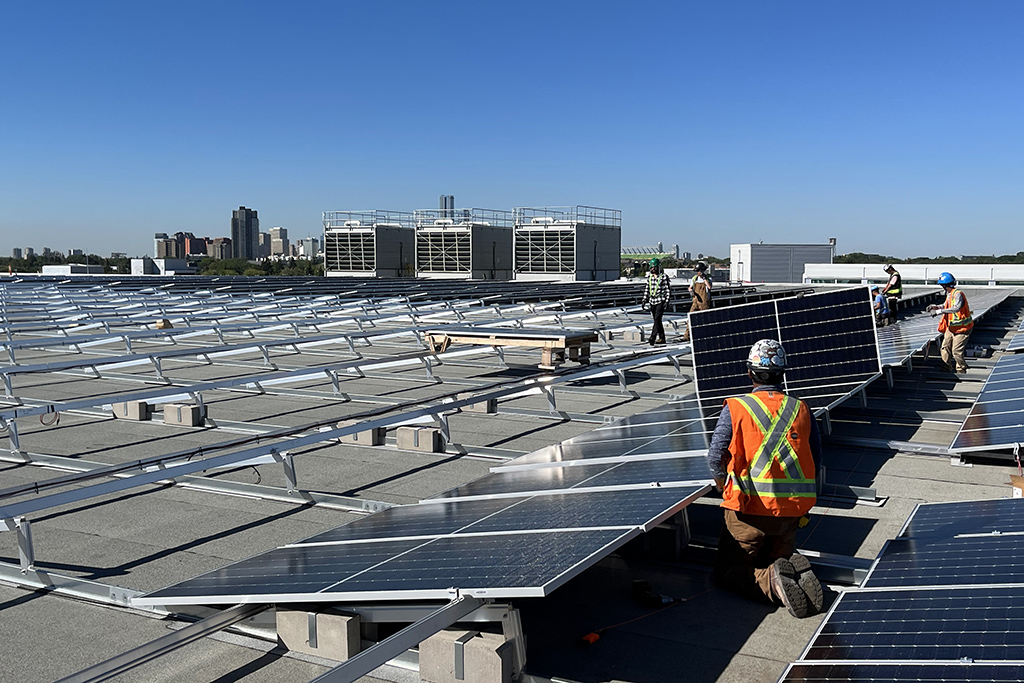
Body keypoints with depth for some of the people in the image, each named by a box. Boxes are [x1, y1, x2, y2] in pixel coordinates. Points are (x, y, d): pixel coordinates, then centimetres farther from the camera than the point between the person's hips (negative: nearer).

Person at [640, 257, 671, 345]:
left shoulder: (663, 277, -5)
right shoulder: (649, 277, 10)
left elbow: (667, 289, -4)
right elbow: (647, 289, 18)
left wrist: (667, 301, -11)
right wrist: (644, 299, 13)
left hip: (660, 301, -6)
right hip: (652, 301, 6)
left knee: (657, 319, -14)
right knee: (657, 320, 10)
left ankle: (653, 337, -19)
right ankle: (662, 338, 19)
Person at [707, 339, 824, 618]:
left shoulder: (735, 409, -8)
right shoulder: (801, 409, 4)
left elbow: (716, 456, -7)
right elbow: (816, 459, 10)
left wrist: (722, 482, 15)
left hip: (748, 506, -4)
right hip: (792, 509, 4)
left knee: (727, 571, 9)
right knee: (779, 558, 25)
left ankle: (772, 581, -20)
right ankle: (796, 569, -10)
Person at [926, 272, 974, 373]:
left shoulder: (958, 294, -22)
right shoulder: (949, 294, 7)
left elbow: (956, 308, -37)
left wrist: (939, 311, -38)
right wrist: (936, 307, 8)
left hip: (962, 328, -9)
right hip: (951, 327, 9)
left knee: (956, 352, -6)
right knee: (945, 347, 10)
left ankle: (961, 371, 9)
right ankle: (946, 369, 19)